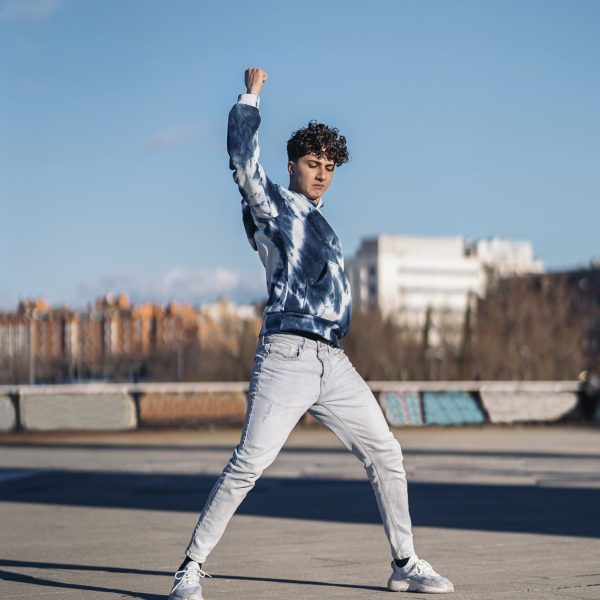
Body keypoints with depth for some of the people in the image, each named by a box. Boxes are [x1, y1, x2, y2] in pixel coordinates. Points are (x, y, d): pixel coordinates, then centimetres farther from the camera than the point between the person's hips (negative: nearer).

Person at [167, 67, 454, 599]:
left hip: (333, 363, 8)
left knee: (386, 454, 8)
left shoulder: (319, 223, 26)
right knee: (249, 464, -14)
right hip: (287, 355, -8)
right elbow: (244, 164, -13)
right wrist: (251, 95, -4)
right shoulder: (275, 206, 5)